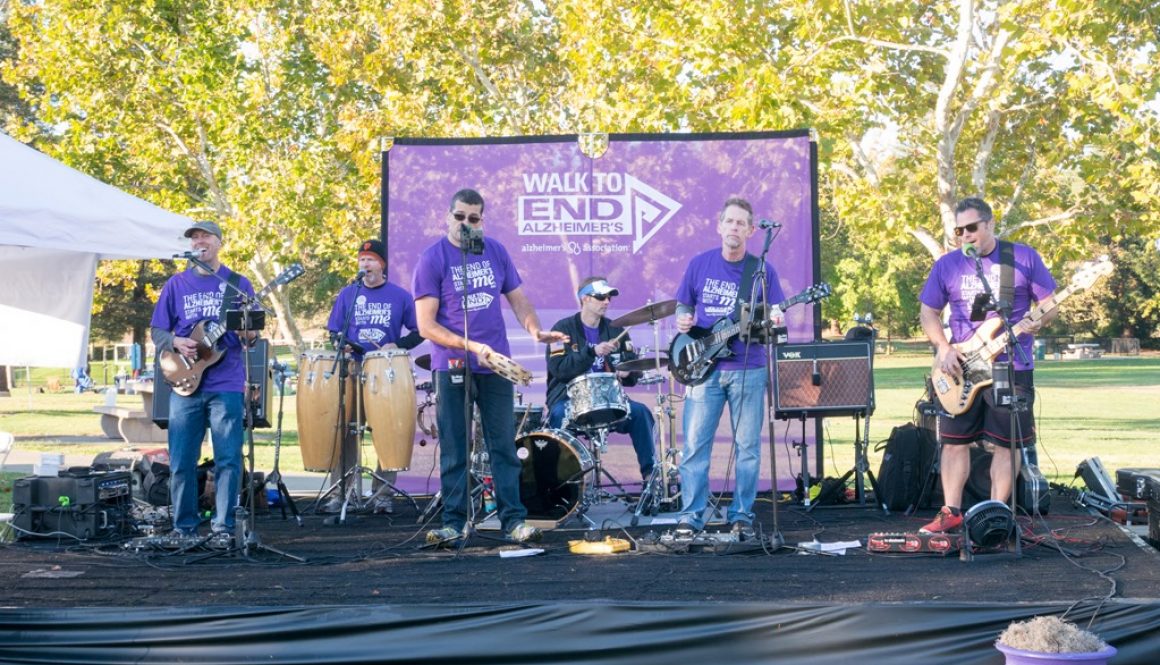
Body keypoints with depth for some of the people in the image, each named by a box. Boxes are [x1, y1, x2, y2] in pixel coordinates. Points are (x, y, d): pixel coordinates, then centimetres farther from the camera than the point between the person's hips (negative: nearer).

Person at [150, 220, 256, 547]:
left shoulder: (238, 284, 7)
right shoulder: (177, 284, 9)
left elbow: (252, 335, 9)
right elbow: (156, 331, 10)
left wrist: (250, 334, -14)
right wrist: (176, 342, -10)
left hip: (227, 385, -1)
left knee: (228, 460, -3)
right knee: (181, 462, 3)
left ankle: (223, 528, 6)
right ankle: (184, 528, 14)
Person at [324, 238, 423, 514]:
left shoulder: (400, 296, 4)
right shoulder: (347, 294, 9)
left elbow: (418, 332, 6)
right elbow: (334, 331, 12)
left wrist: (397, 346, -10)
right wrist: (341, 344, -8)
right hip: (352, 372, 1)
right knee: (344, 431, -1)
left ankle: (383, 495, 6)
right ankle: (340, 493, 4)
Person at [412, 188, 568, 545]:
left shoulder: (496, 251, 8)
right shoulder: (432, 259, -5)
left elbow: (518, 298, 14)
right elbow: (426, 325, -9)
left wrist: (535, 329, -6)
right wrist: (470, 346, -19)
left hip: (495, 364, 3)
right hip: (452, 366, -3)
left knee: (504, 445, 4)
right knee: (454, 449, 2)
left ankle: (514, 519, 8)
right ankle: (453, 523, 9)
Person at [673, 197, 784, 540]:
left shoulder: (762, 271, 2)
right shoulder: (699, 264, 5)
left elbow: (774, 318, 4)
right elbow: (683, 306, 14)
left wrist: (772, 323, -18)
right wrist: (683, 320, -7)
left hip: (748, 369, 0)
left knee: (748, 447, 3)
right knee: (695, 445, -2)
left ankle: (742, 517, 13)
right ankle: (690, 516, 5)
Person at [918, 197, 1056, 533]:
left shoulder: (1024, 258, 0)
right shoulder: (947, 265, 5)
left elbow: (1051, 303, 3)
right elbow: (928, 311, 9)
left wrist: (1039, 321, -20)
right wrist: (943, 347, -7)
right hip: (961, 368, 2)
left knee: (1007, 443, 2)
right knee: (954, 441, 3)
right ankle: (951, 512, 12)